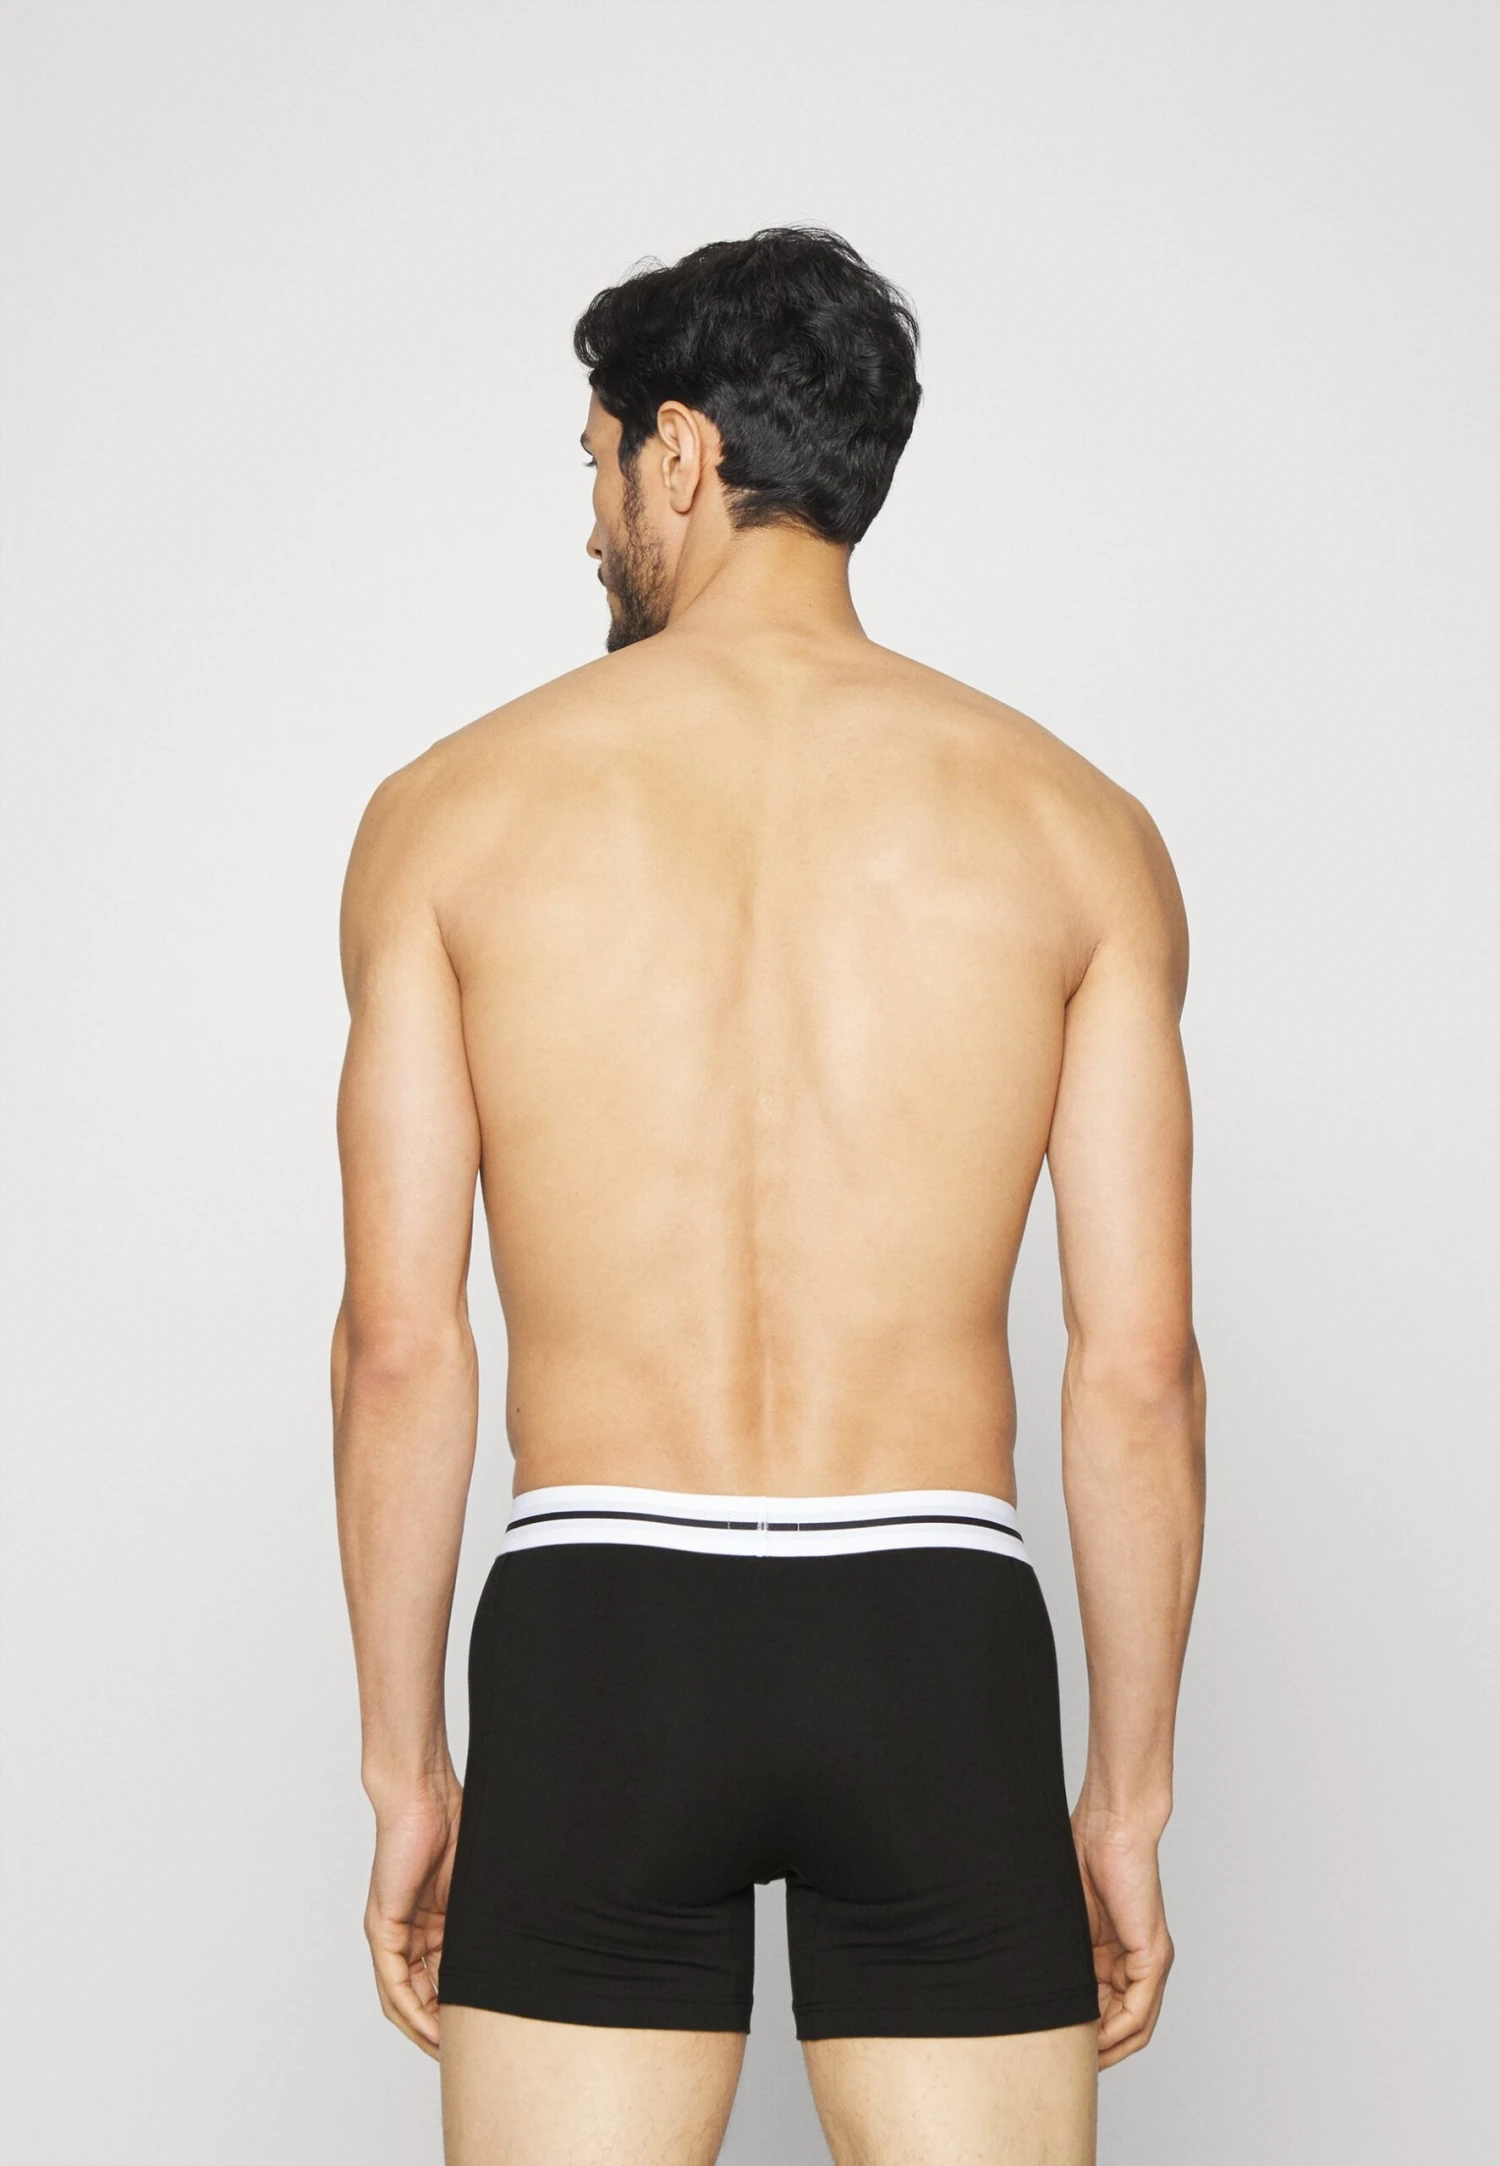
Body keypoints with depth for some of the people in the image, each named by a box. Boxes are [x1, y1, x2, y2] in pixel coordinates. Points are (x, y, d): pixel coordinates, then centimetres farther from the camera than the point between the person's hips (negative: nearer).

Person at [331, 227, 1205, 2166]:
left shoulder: (455, 810, 1)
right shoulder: (1070, 823, 3)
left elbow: (397, 1345, -2)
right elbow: (1141, 1370, 0)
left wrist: (406, 1769, 8)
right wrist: (1130, 1798, 9)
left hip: (596, 1639, 0)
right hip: (935, 1641, 1)